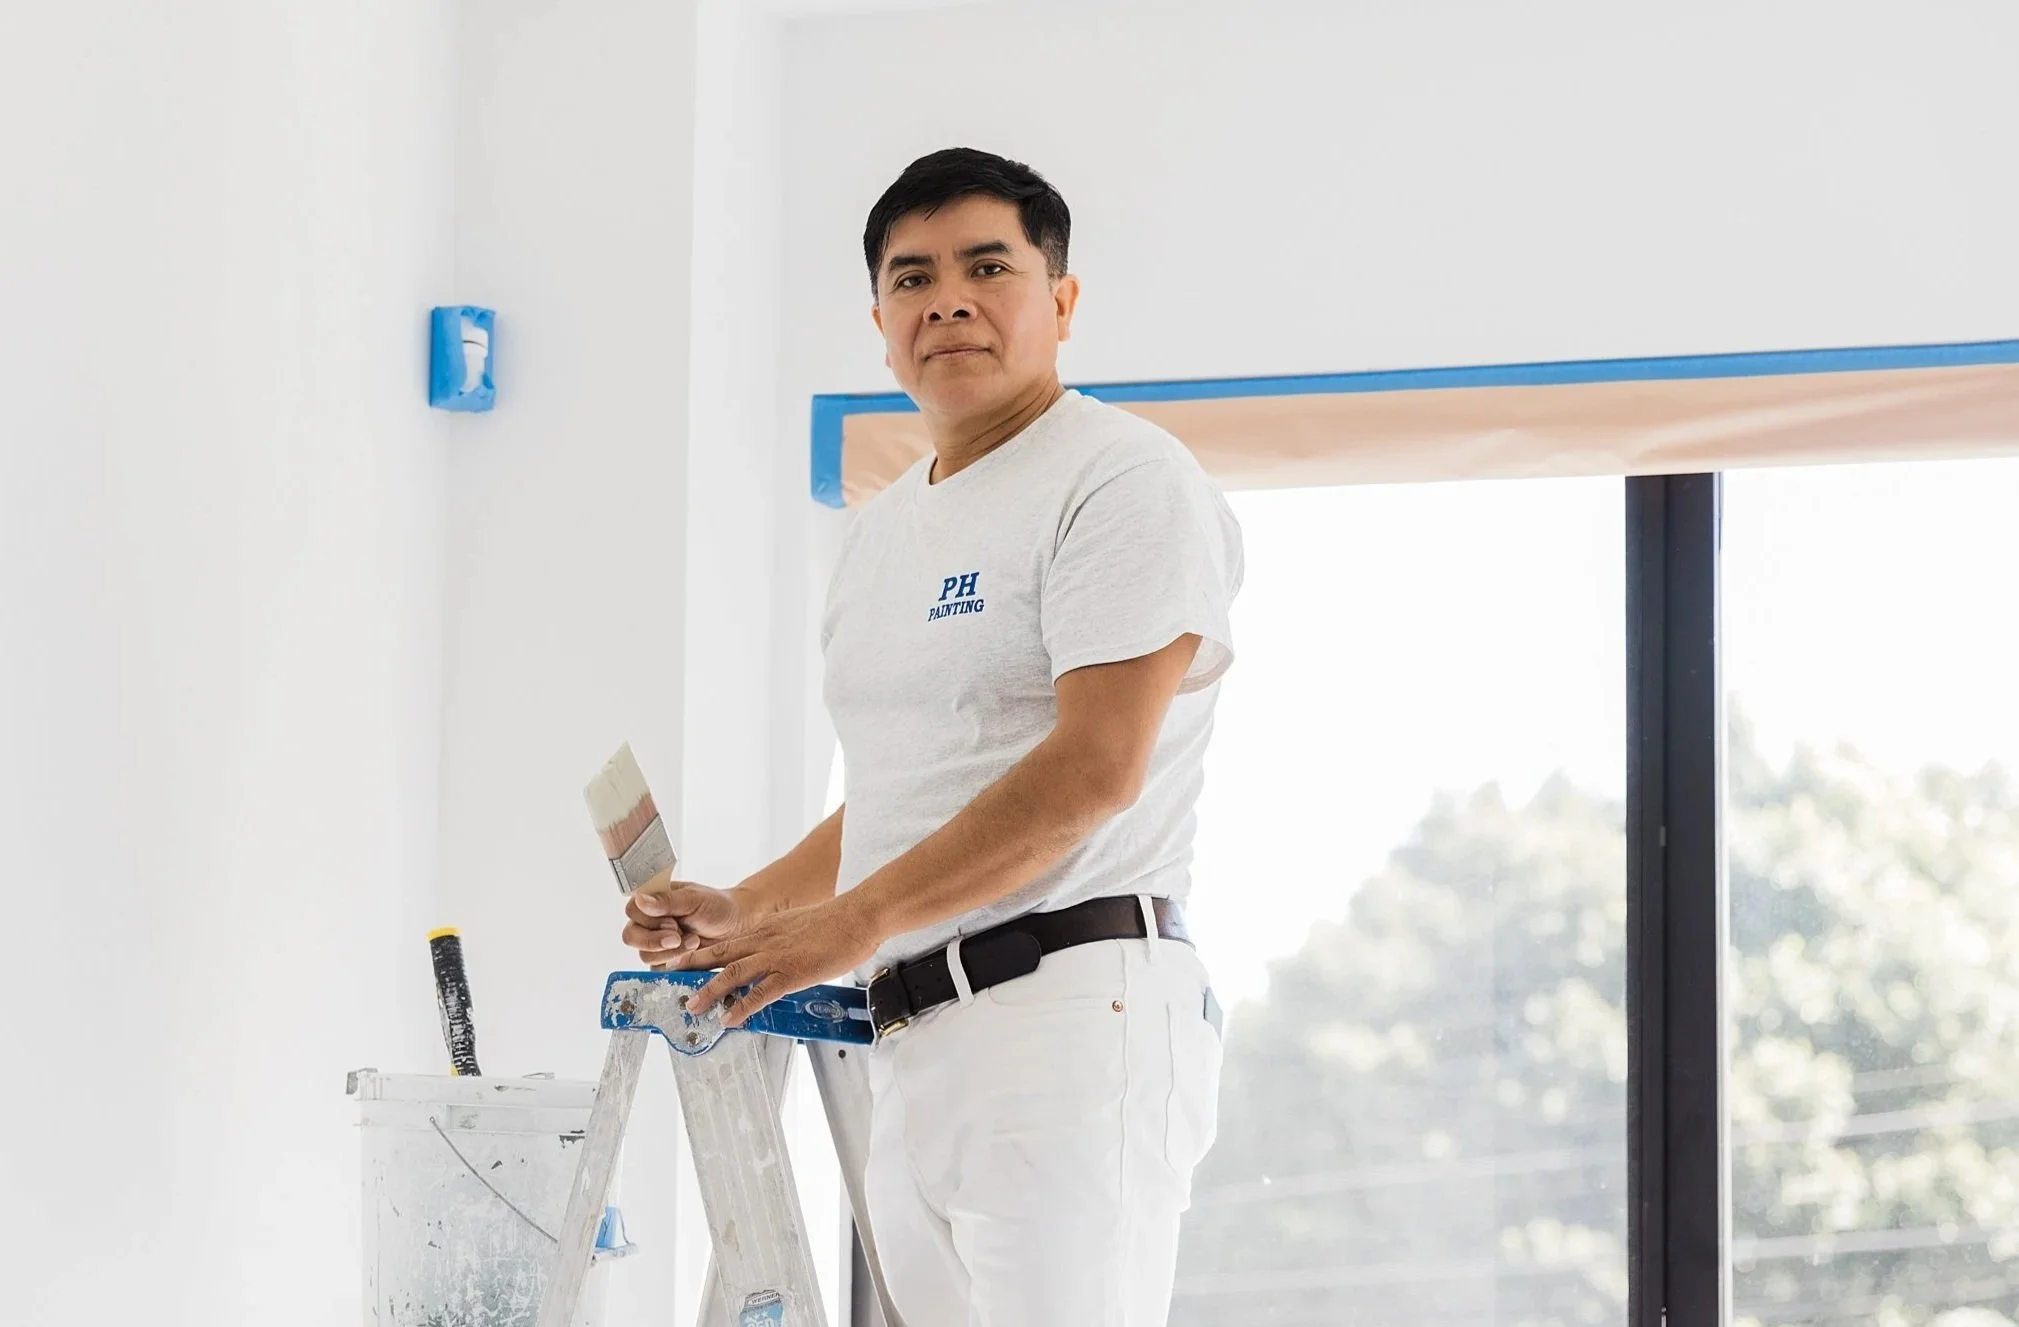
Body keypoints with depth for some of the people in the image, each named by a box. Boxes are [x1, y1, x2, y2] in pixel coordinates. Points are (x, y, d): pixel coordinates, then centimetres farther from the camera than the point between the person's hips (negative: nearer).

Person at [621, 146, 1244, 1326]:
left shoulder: (1124, 478, -5)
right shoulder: (884, 533, 24)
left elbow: (1097, 767, -15)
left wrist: (855, 921, -17)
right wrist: (744, 915, 15)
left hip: (1071, 1011, -9)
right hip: (913, 1044, 9)